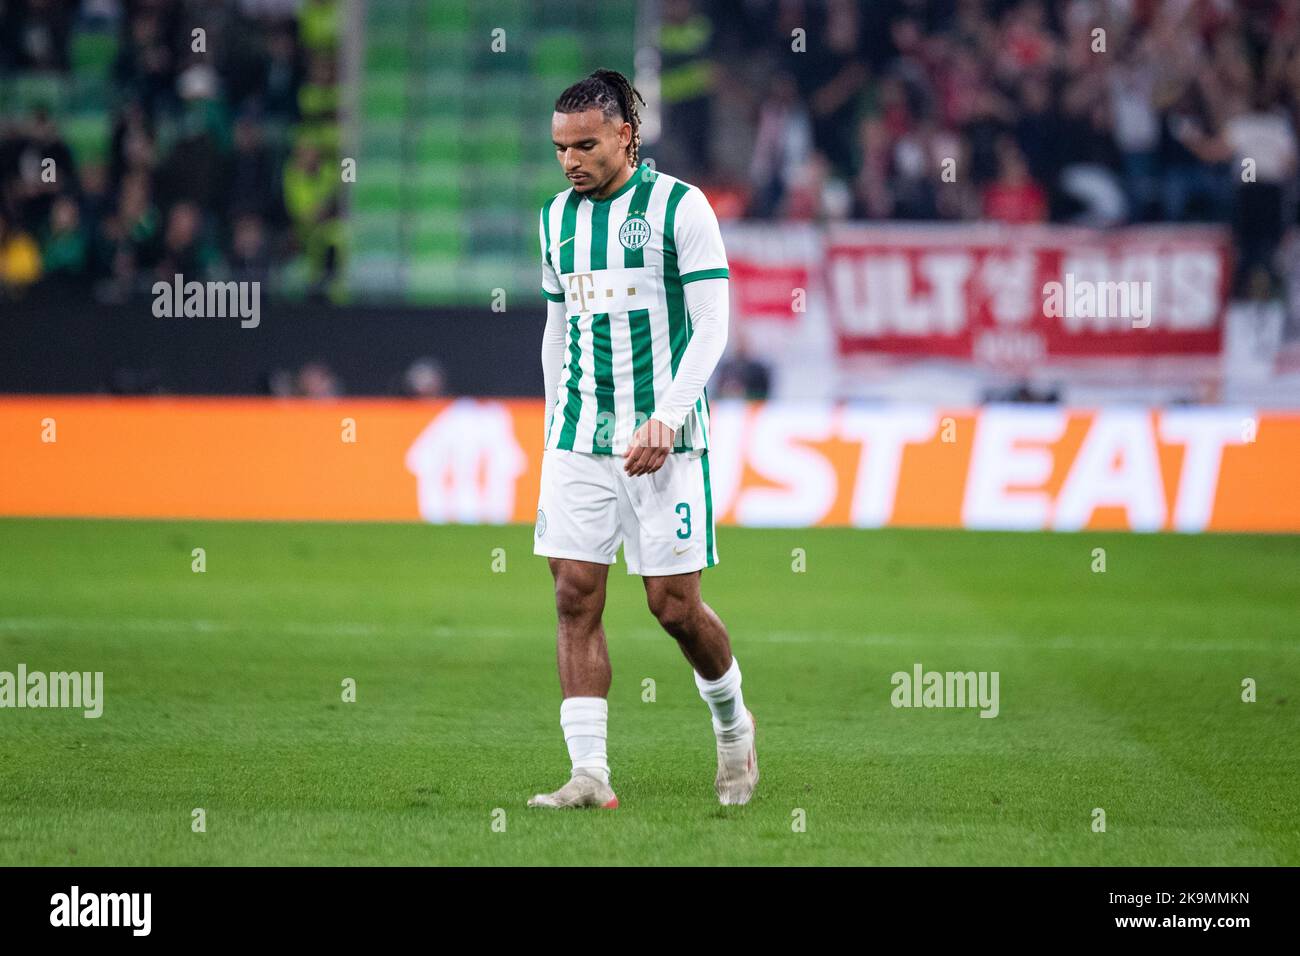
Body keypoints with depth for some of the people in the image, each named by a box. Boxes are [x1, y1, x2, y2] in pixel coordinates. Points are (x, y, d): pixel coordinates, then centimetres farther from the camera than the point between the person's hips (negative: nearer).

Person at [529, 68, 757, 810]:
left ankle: (733, 721, 25)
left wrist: (667, 421, -18)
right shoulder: (558, 217, 12)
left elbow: (711, 328, -8)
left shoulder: (680, 208, -5)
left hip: (664, 442, -5)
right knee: (576, 597, -5)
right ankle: (590, 773, -6)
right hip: (578, 440, 5)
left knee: (674, 603, -3)